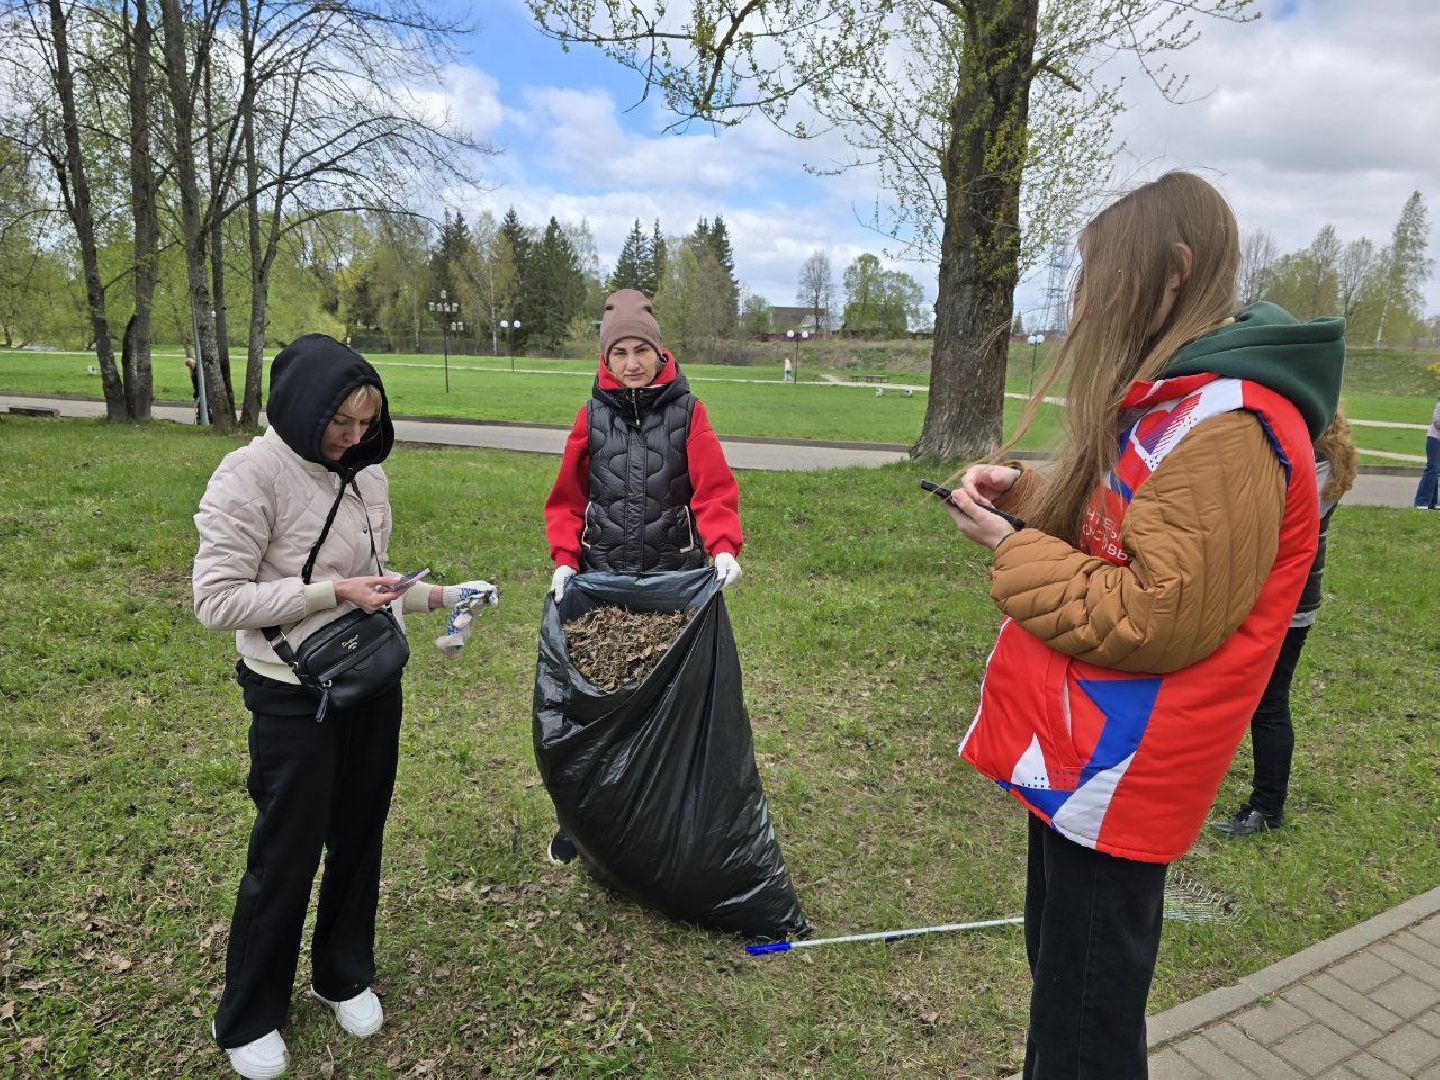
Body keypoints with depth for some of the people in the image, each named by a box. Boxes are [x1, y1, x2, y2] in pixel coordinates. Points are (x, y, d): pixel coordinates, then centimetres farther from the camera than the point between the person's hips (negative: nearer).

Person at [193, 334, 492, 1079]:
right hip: (295, 700, -6)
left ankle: (346, 976, 41)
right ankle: (248, 1018, 33)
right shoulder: (251, 475, -16)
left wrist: (435, 596, -3)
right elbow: (216, 600, -18)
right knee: (286, 855, 8)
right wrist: (331, 592, -23)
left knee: (360, 837, 18)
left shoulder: (367, 474, 2)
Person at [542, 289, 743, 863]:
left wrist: (724, 548, -26)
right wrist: (564, 560, -5)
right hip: (601, 580, 2)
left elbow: (714, 489, -9)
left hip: (674, 579, -1)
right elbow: (569, 499, 8)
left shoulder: (687, 411, -1)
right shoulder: (592, 415, 5)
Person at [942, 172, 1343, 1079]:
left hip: (1117, 769, -10)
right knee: (1063, 965, 27)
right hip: (1087, 745, 10)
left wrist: (1009, 547, -17)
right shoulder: (1180, 396, 10)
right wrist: (1023, 490, 4)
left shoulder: (1224, 424, -24)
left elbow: (1152, 620, -27)